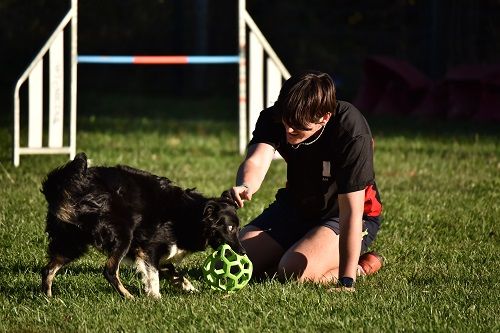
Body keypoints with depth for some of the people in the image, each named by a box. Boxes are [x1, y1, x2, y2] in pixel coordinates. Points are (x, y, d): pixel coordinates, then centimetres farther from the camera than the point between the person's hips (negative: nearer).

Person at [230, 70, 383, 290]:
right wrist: (245, 187, -62)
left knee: (293, 271, -30)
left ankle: (358, 268, -1)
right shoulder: (273, 118, -18)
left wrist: (346, 282, -38)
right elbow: (257, 160, -36)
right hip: (295, 206, 6)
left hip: (339, 216, -6)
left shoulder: (351, 134, -33)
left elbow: (351, 212, -35)